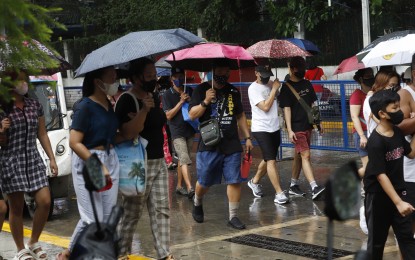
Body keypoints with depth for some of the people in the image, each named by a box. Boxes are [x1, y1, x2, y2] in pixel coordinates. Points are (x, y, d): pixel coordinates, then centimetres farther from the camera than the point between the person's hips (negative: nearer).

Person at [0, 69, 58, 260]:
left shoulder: (35, 105, 7)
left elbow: (42, 134, 13)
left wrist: (52, 159, 10)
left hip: (33, 160, 4)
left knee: (45, 202, -4)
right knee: (16, 207, 3)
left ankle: (33, 243, 16)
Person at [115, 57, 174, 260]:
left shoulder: (154, 97, 10)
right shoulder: (127, 101, -15)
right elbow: (128, 133, -26)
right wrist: (144, 110, -33)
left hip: (159, 162, 8)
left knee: (161, 210, 7)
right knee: (131, 213, 2)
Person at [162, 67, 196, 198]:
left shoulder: (189, 91, 10)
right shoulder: (167, 95, -4)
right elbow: (169, 115, -9)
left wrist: (189, 100, -5)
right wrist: (181, 102, -17)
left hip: (189, 130, 5)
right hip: (177, 132, -5)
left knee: (182, 160, 11)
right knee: (184, 160, -17)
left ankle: (179, 186, 21)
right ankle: (190, 188, -26)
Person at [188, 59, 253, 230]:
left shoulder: (233, 91, 12)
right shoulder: (201, 90, -1)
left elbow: (240, 116, 20)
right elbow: (192, 115, -7)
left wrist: (247, 137, 15)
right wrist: (205, 102, -21)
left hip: (232, 145, 3)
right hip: (209, 144, -3)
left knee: (234, 181, -2)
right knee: (204, 182, 5)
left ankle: (233, 216, 7)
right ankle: (197, 203, 35)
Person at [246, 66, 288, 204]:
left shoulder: (270, 85, 10)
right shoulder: (254, 88, -11)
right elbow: (265, 107, -18)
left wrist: (278, 88, 1)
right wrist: (274, 89, -14)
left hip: (274, 128, 7)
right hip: (261, 129, -7)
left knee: (268, 159, 17)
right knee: (271, 160, -11)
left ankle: (255, 182, 37)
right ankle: (279, 193, -12)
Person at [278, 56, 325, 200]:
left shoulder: (307, 84, 11)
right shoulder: (287, 87, -8)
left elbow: (312, 104, 17)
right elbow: (287, 109, -11)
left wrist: (318, 122, 15)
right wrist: (289, 130, -17)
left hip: (307, 126, 7)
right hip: (296, 127, -7)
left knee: (299, 156, 13)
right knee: (305, 155, -13)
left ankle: (293, 185, 22)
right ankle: (314, 188, -20)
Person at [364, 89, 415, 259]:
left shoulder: (397, 132, 0)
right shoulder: (376, 142, -24)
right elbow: (381, 175, -26)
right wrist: (398, 202, -29)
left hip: (398, 191, 7)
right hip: (378, 195, -7)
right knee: (377, 239, 8)